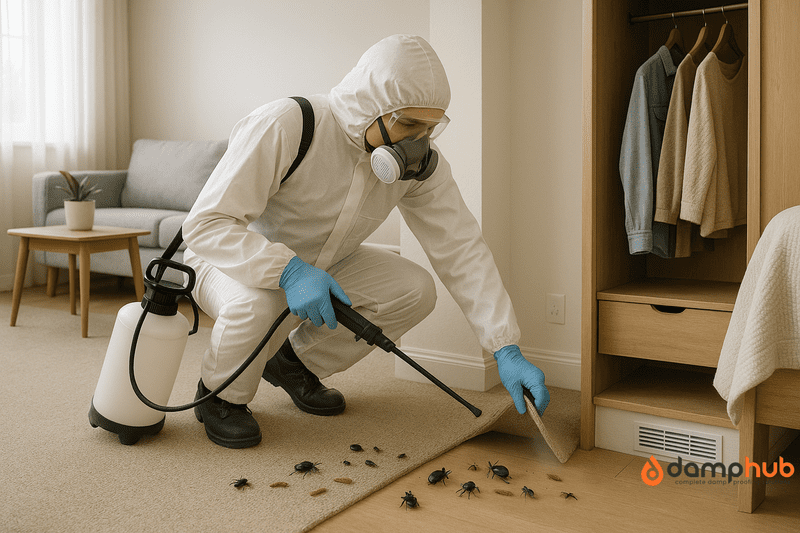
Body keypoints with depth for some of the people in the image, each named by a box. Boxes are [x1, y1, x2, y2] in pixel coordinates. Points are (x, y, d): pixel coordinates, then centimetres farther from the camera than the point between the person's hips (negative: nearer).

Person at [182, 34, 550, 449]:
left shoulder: (421, 162, -15)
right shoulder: (283, 127, -32)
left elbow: (462, 249, -17)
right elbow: (204, 224, -31)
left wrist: (507, 351, -24)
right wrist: (288, 271, -47)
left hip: (318, 265, 5)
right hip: (235, 260, -5)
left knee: (414, 289, -15)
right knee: (258, 304, -39)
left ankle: (296, 361, 7)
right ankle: (220, 396, -3)